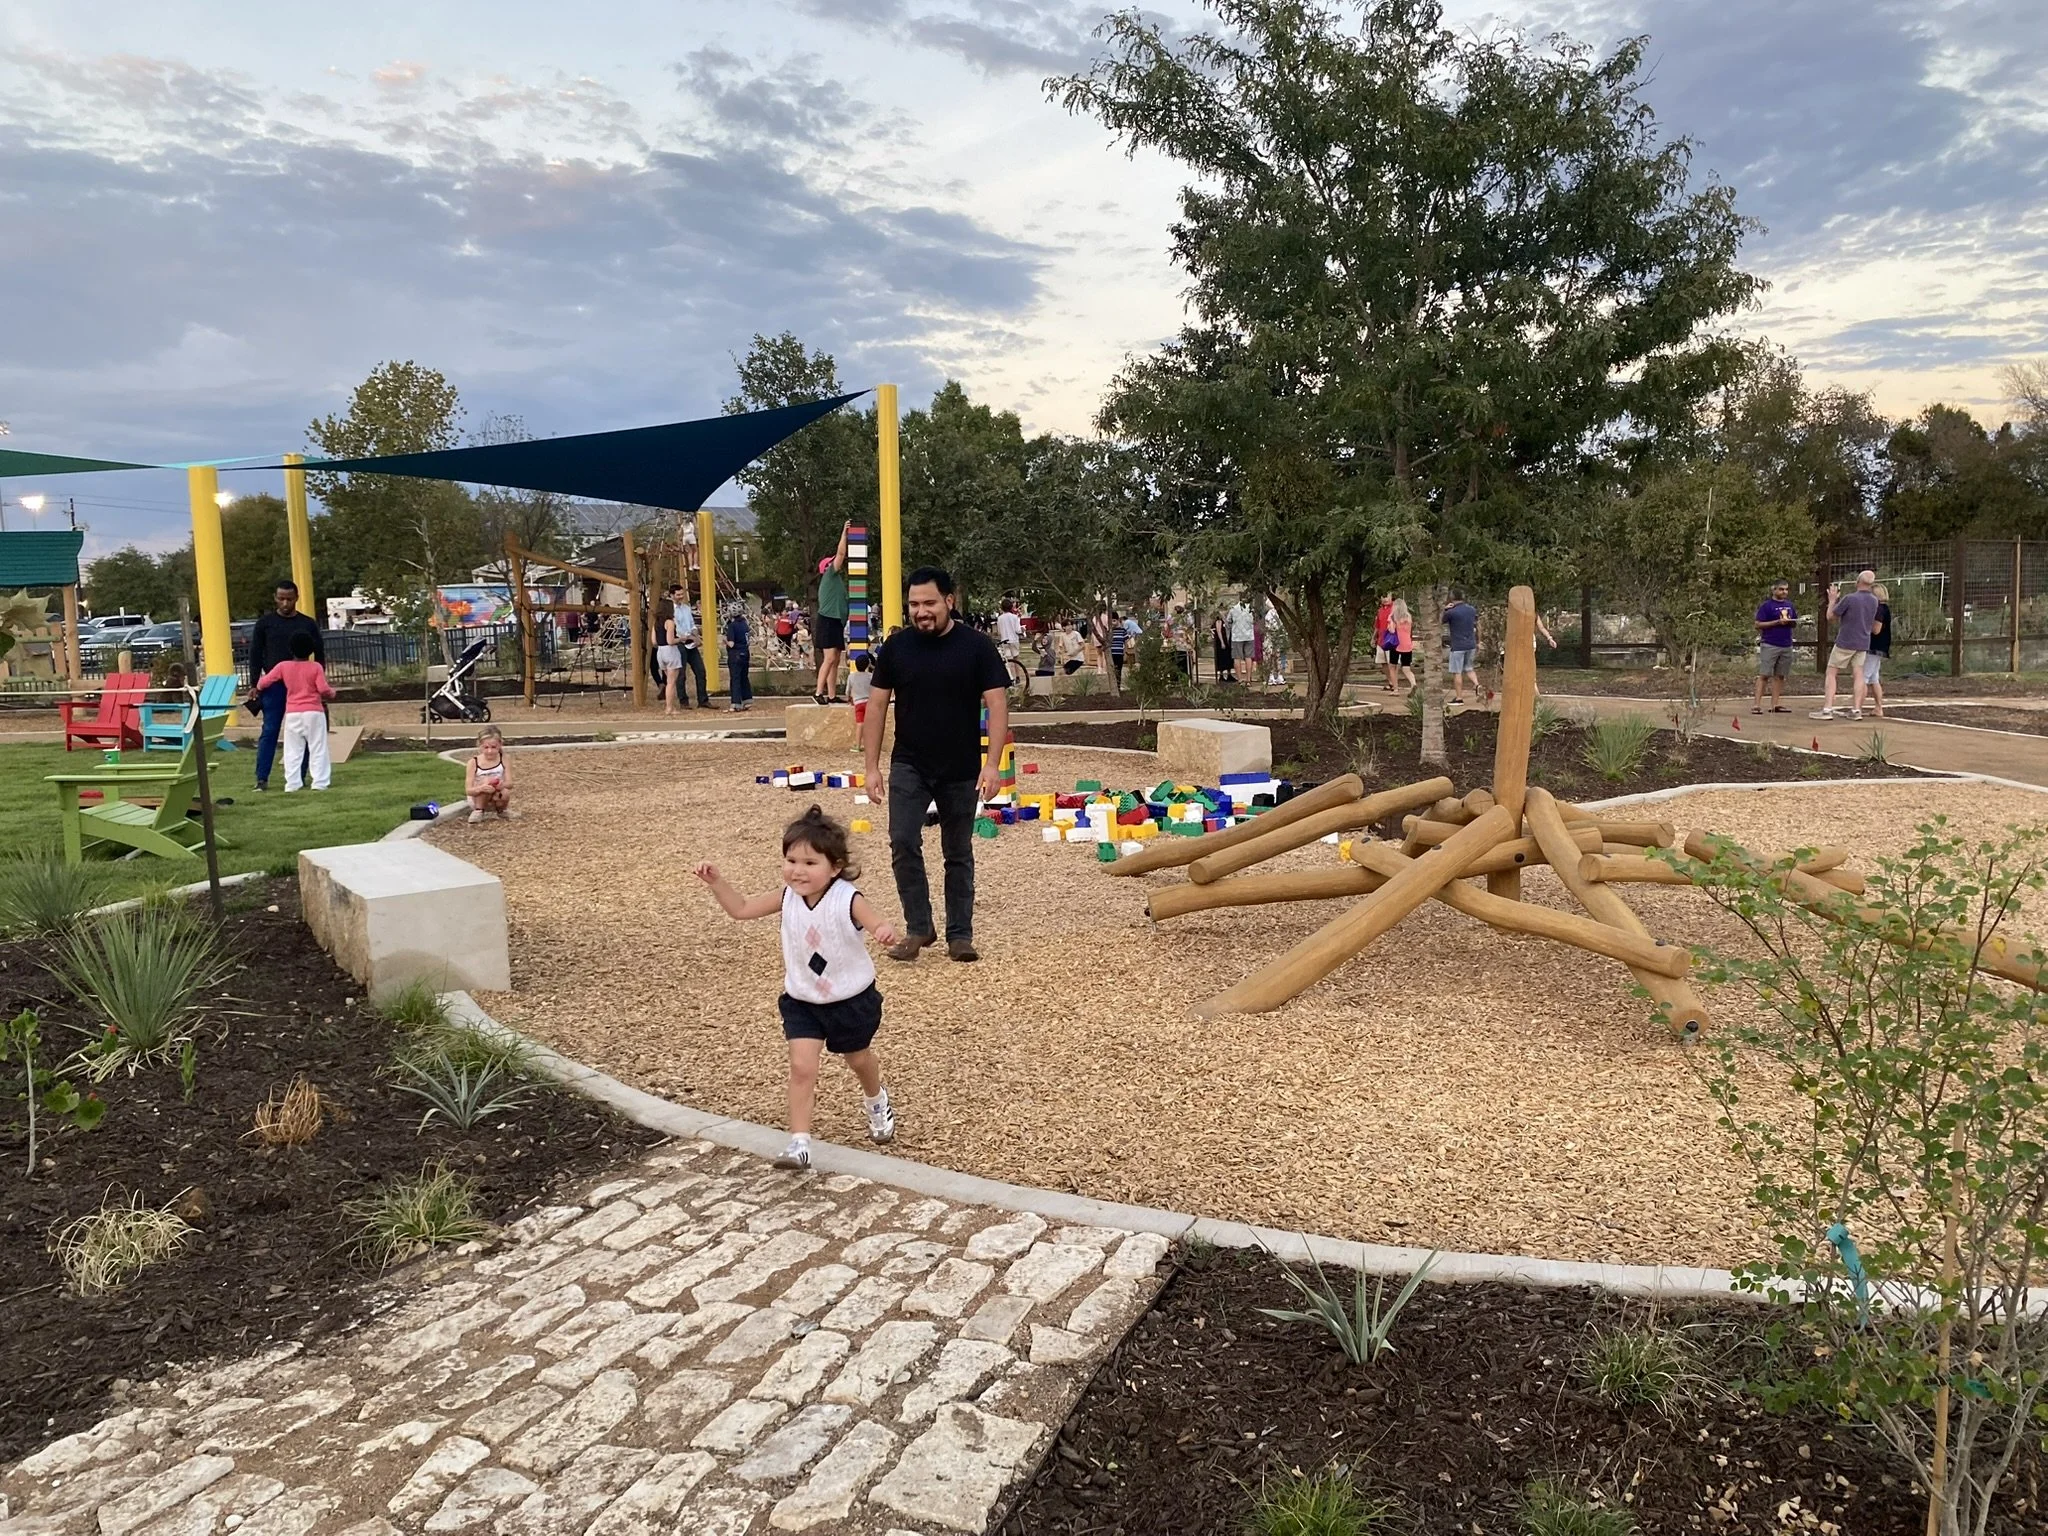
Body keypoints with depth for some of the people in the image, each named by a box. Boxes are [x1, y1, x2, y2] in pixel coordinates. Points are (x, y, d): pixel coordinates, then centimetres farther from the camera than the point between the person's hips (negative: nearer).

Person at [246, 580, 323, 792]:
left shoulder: (308, 624, 6)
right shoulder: (265, 623, 3)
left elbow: (320, 655, 9)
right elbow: (255, 655, 4)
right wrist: (254, 684, -3)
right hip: (273, 686, -1)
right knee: (269, 731, -2)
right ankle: (261, 778, -2)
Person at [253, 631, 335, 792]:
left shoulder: (283, 666, 2)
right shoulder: (316, 667, -4)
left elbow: (263, 682, 5)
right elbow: (324, 689, -12)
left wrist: (258, 688, 27)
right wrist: (332, 692, 10)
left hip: (292, 714, 2)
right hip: (314, 713, -2)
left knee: (292, 751, 7)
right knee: (317, 749, 3)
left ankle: (292, 784, 3)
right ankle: (320, 782, -2)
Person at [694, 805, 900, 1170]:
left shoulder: (848, 900, -26)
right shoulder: (788, 897, -12)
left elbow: (878, 925, -40)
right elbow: (741, 910, -2)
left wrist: (884, 932, -64)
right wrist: (717, 882, -17)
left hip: (851, 999, -2)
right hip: (802, 1001, 3)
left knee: (858, 1058, 21)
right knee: (801, 1066, -11)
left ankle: (877, 1100, 54)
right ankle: (799, 1141, -3)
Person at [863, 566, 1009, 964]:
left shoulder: (976, 646, -6)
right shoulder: (896, 646, 0)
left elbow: (997, 703, -9)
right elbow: (877, 706, 3)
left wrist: (992, 763, -18)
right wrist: (872, 766, -1)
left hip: (961, 771, -1)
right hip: (908, 767, 1)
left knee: (958, 853, 8)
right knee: (903, 843, -10)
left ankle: (959, 935, 19)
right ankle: (918, 927, 5)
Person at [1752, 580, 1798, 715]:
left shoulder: (1789, 605, 15)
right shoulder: (1766, 605, -3)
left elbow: (1795, 622, 22)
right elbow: (1758, 624, -8)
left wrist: (1790, 621, -2)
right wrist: (1778, 622, -15)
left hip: (1786, 646, 6)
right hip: (1769, 645, -6)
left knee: (1779, 676, 6)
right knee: (1764, 674, -9)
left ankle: (1775, 704, 10)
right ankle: (1757, 704, -11)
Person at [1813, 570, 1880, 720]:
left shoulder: (1849, 598, -17)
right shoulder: (1874, 601, 4)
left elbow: (1830, 616, -8)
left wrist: (1832, 599, 7)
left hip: (1845, 642, -6)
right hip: (1863, 644, 6)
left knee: (1831, 673, 1)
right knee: (1858, 675, 7)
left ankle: (1827, 709, -6)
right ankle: (1856, 710, 3)